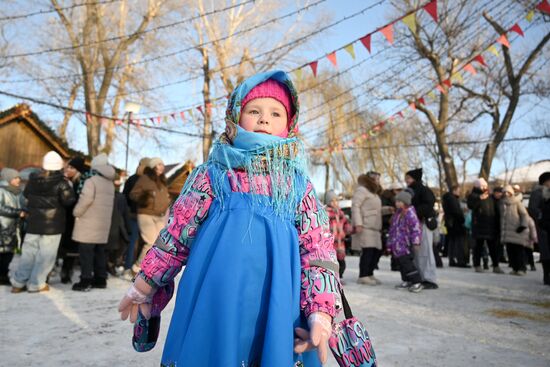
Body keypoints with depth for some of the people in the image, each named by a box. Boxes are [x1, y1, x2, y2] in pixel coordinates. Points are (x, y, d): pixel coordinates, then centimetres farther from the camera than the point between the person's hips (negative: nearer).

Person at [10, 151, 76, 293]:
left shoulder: (32, 179, 4)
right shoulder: (61, 182, -13)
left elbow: (26, 194, 20)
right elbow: (69, 200, -16)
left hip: (33, 222, 5)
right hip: (52, 224, -5)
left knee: (29, 253, 14)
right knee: (45, 255, 3)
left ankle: (18, 282, 17)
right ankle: (36, 284, 6)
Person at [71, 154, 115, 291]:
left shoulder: (91, 181, -11)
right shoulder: (110, 183, 14)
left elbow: (86, 199, -20)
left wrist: (76, 212, -8)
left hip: (89, 223, -7)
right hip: (103, 224, 8)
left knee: (86, 253, -4)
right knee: (100, 252, 13)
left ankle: (85, 281, -4)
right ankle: (100, 279, 17)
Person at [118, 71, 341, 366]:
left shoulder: (300, 186, 7)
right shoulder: (213, 175, 4)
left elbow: (319, 249, 1)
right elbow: (176, 233, 8)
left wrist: (321, 313, -10)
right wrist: (143, 287, 14)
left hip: (277, 307, 1)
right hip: (216, 303, -1)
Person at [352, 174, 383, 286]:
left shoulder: (373, 193, 27)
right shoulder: (361, 190, -4)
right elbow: (355, 206, -15)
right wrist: (358, 224, -24)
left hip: (374, 227, 9)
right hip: (365, 226, -9)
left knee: (376, 251, 6)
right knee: (368, 251, -13)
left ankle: (370, 274, 15)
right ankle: (363, 276, -8)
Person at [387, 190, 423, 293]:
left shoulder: (410, 214, -18)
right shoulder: (397, 213, 10)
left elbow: (416, 229, -19)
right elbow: (393, 228, 18)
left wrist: (416, 243, -20)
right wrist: (390, 243, 21)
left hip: (405, 245, -9)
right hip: (397, 245, 9)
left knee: (407, 263, -10)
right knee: (401, 263, 13)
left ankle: (417, 282, -2)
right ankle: (407, 281, 24)